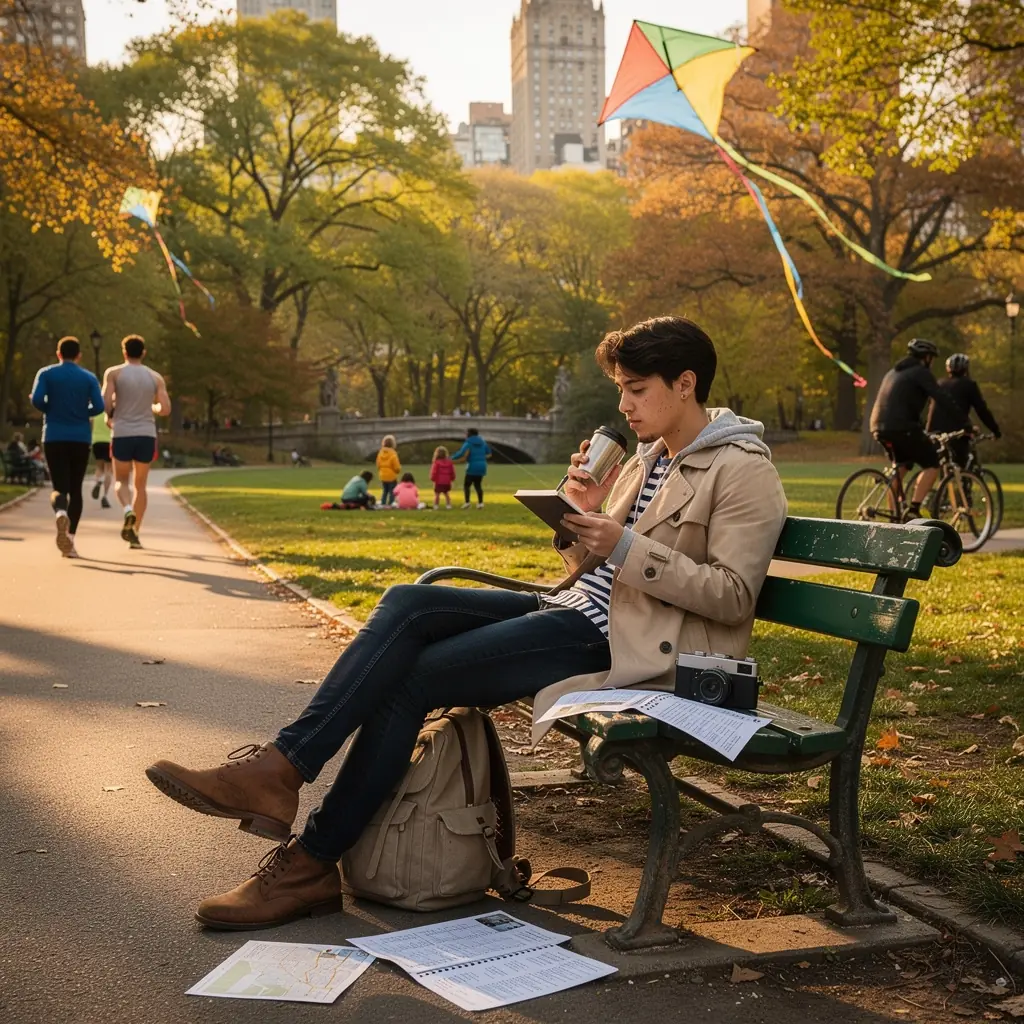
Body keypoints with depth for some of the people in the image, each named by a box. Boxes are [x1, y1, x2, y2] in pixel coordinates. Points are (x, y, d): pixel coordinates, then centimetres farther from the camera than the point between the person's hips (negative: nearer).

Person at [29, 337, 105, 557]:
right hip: (80, 438, 1)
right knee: (76, 489, 10)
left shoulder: (46, 374, 3)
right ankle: (69, 540, 5)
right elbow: (98, 406, -6)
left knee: (60, 487, 1)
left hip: (54, 438, 0)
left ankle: (60, 512, -34)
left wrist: (50, 411, 9)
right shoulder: (89, 378, 4)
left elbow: (36, 399, -11)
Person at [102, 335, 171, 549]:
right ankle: (135, 533, 9)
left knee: (121, 480, 13)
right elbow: (165, 409, 0)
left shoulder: (114, 373, 1)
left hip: (122, 434, -2)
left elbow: (106, 403, -10)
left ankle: (128, 510, -18)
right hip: (146, 435, 2)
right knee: (140, 485, 12)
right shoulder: (155, 377, 7)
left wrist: (110, 417, 11)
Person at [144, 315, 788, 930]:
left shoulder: (744, 471, -6)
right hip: (577, 609, 9)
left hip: (617, 642, -9)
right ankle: (280, 769, -18)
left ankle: (311, 865, -13)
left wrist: (626, 546, -19)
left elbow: (734, 596, -15)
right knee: (408, 605, -13)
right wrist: (584, 514, 0)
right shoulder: (650, 461, 21)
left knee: (412, 677, -18)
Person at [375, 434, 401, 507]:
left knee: (385, 491, 16)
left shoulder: (380, 453, 1)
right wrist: (398, 470, 9)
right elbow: (397, 466, -12)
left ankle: (382, 504, 13)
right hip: (391, 476, -6)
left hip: (383, 476, 6)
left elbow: (378, 465, 9)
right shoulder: (393, 454, -16)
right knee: (392, 492, 1)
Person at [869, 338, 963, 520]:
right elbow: (944, 400, -8)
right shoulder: (921, 372, -1)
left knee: (901, 466, 26)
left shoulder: (894, 372, 26)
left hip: (879, 428, 8)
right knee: (932, 464, 3)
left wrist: (920, 427, 39)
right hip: (901, 428, -8)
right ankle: (913, 510, -7)